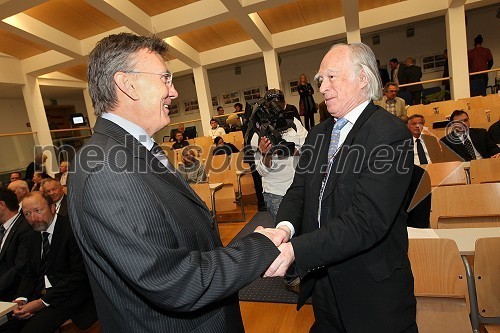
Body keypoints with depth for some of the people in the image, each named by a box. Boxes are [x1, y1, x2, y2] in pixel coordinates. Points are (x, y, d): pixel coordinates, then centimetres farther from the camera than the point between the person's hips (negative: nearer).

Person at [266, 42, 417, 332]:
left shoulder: (391, 134, -19)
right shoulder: (318, 134, 5)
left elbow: (366, 221, -27)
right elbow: (298, 191, 0)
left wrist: (296, 250, -33)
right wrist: (285, 227, -20)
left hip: (374, 293, -6)